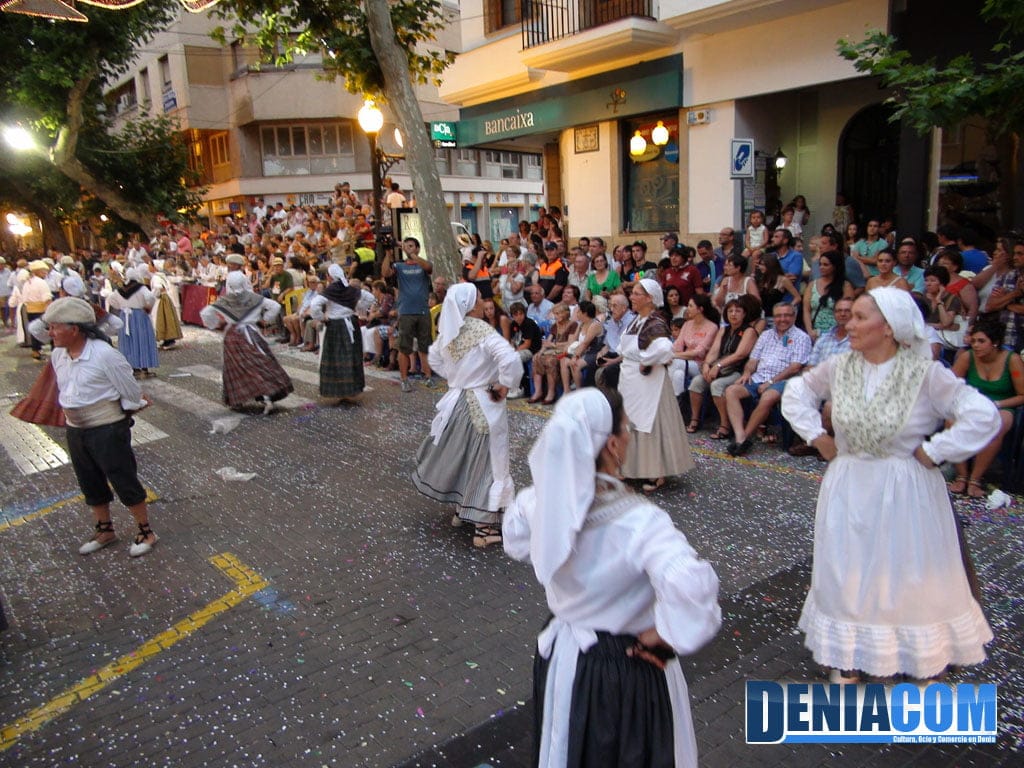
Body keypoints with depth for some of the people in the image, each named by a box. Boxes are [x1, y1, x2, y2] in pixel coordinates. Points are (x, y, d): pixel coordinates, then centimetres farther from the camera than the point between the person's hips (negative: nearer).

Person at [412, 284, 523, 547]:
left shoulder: (448, 332, 1)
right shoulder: (483, 331, -20)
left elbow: (434, 358, 19)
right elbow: (510, 360, -33)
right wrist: (504, 386, -18)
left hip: (456, 400, 7)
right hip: (482, 406, -7)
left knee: (458, 454, 22)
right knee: (486, 460, 3)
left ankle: (461, 509, 38)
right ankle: (484, 527, 10)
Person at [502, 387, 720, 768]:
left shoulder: (540, 499, -15)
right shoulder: (637, 521, -33)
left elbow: (517, 541, 6)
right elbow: (692, 588, -46)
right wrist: (660, 637, -29)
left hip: (560, 655, 5)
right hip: (624, 670, -5)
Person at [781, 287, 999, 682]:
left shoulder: (925, 374, -14)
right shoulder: (839, 367, -3)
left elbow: (983, 415, -19)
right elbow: (796, 393, 13)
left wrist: (933, 451, -16)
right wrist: (816, 435, 4)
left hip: (904, 494, -3)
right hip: (848, 489, 4)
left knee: (907, 574, 10)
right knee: (847, 574, 12)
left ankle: (918, 655, 31)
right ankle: (848, 658, 29)